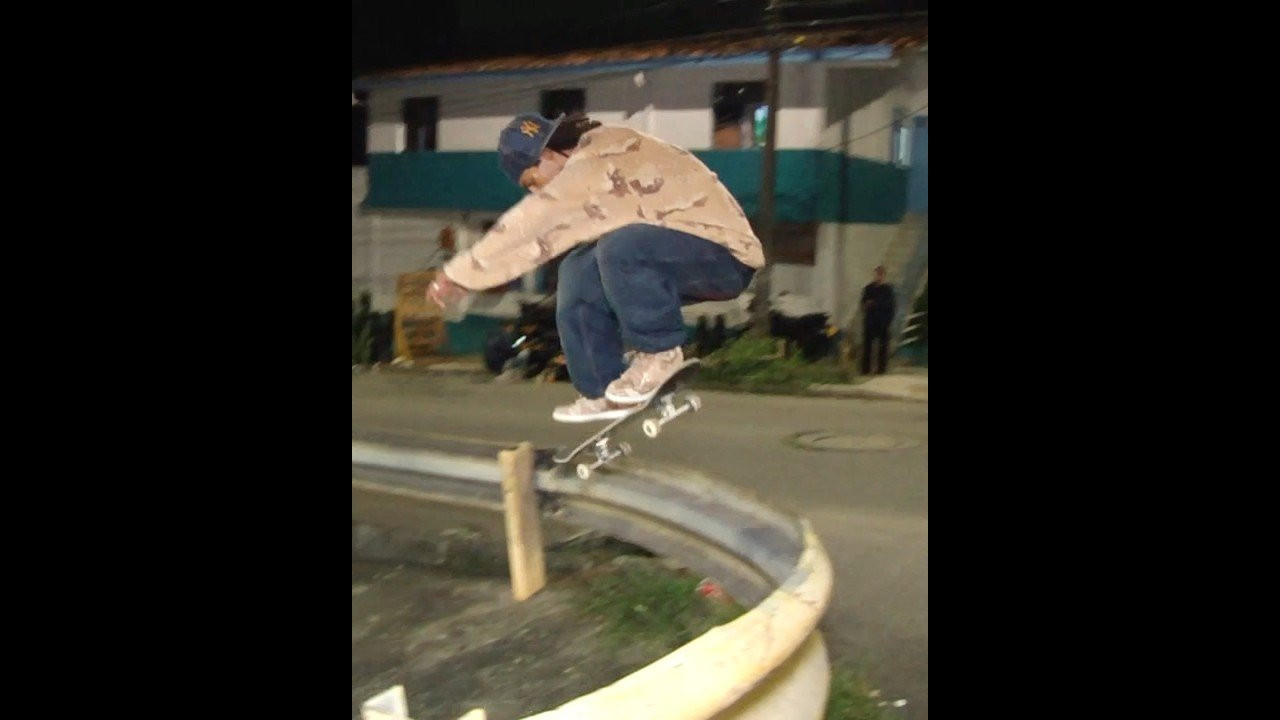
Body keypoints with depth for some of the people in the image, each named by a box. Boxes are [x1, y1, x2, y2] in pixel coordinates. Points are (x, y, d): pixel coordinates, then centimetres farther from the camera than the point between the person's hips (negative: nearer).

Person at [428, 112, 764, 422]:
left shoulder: (600, 158, -20)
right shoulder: (590, 165, 10)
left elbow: (527, 224, -20)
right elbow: (541, 234, 9)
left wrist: (458, 274, -12)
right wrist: (465, 277, 5)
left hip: (725, 257, -10)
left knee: (620, 248, -33)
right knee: (579, 273, 2)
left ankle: (660, 351, -11)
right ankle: (603, 392, 7)